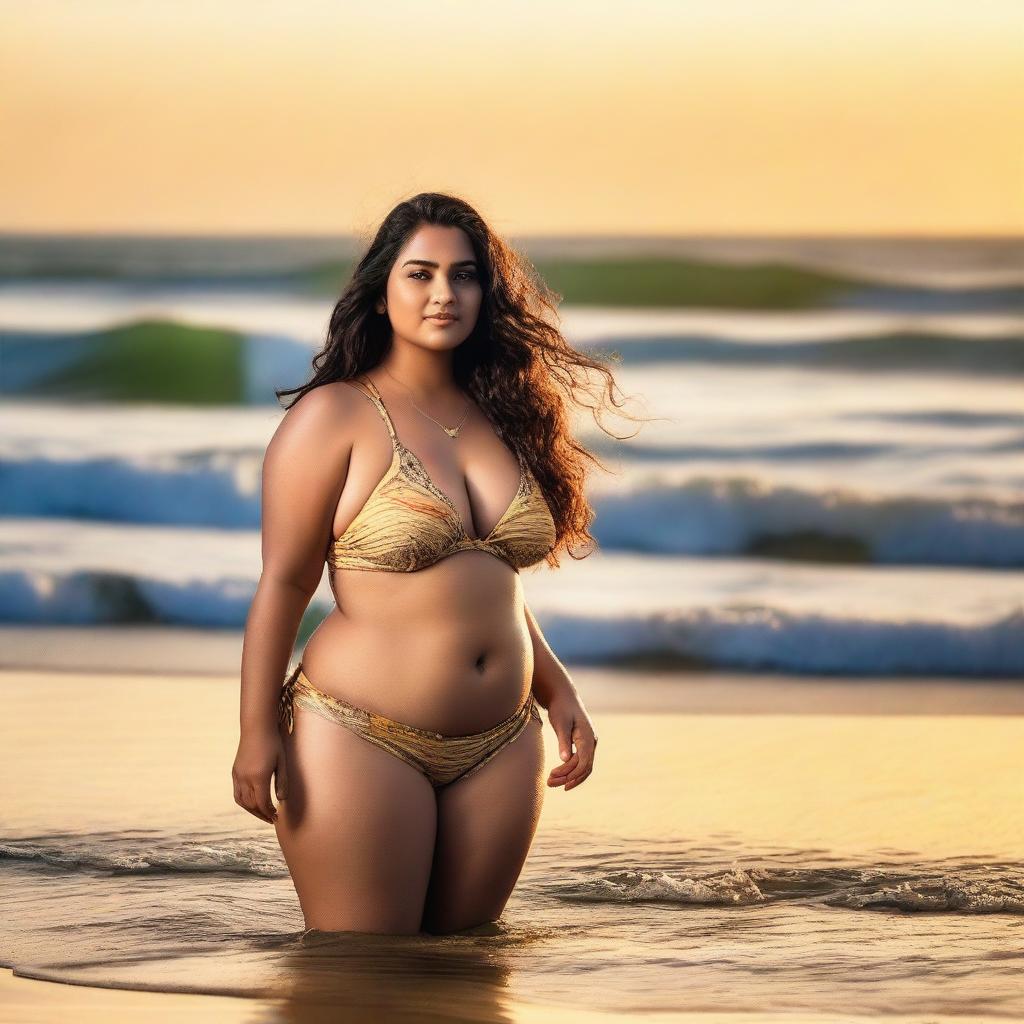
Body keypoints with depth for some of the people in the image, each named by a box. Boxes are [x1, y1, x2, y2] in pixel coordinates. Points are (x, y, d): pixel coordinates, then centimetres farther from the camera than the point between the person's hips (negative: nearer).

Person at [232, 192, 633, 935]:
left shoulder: (499, 417, 14)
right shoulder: (334, 415, -4)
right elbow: (283, 583, -7)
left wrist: (559, 691, 16)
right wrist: (259, 733, -11)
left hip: (499, 751, 6)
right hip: (361, 741, -6)